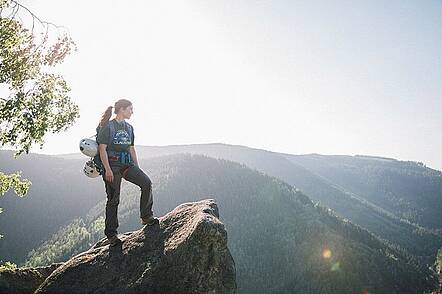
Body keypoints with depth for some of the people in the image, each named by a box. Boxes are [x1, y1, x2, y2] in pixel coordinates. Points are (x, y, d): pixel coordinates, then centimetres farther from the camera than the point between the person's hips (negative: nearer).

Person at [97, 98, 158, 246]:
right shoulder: (108, 127, -5)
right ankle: (111, 234, 9)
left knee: (146, 183, -16)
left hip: (127, 164, 6)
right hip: (113, 165, -5)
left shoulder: (129, 128, 15)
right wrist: (107, 169, -16)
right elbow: (102, 148, -9)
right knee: (113, 199, -2)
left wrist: (137, 168, 15)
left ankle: (146, 217, -4)